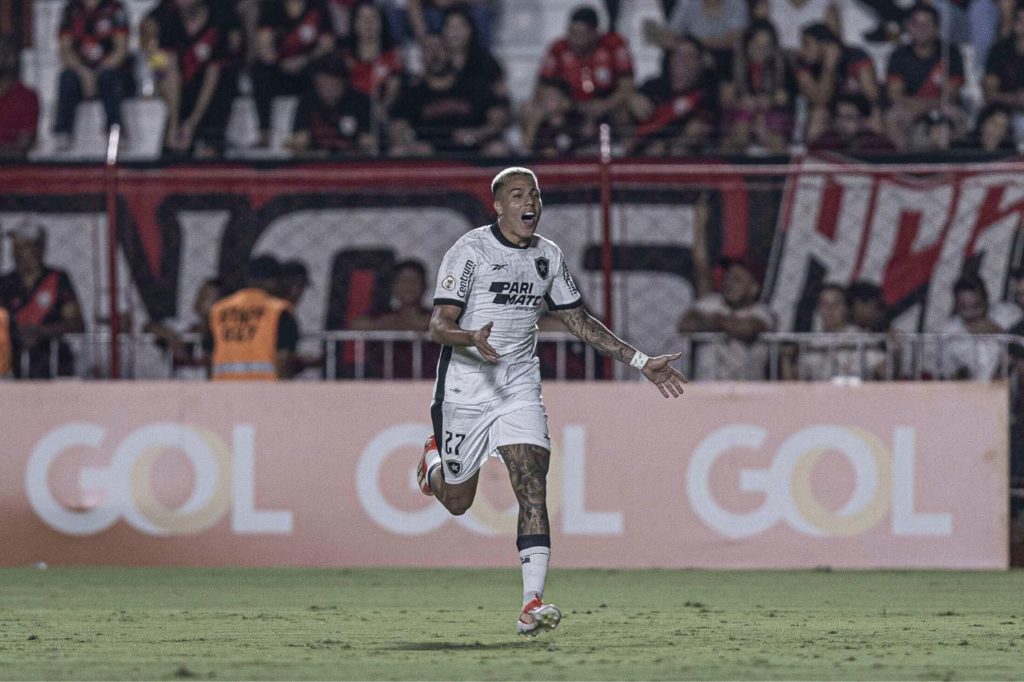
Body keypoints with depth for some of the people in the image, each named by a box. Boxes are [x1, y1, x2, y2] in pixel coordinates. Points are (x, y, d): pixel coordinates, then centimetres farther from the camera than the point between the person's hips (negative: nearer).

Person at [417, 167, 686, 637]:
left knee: (533, 487, -15)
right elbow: (439, 325, -14)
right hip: (466, 390, -3)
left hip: (519, 387, 3)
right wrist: (473, 339, -37)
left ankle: (532, 604, -21)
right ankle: (434, 458, 45)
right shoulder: (470, 250, -10)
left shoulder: (549, 257, 7)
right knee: (457, 501, 8)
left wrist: (641, 363, 14)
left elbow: (579, 320, 17)